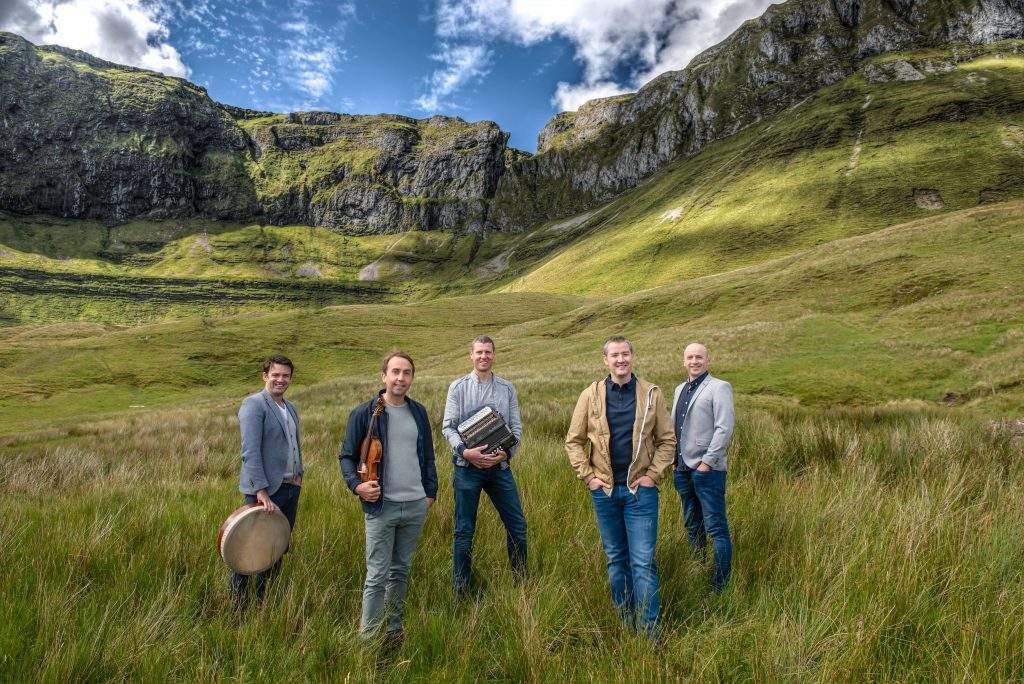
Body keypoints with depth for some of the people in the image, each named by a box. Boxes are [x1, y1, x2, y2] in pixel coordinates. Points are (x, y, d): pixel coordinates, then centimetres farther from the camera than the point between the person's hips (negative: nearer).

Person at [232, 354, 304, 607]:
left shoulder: (291, 408, 14)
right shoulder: (253, 404, -11)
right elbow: (250, 451, -19)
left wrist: (298, 473, 11)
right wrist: (261, 490, -23)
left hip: (290, 488, 8)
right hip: (265, 490, -8)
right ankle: (238, 606, 16)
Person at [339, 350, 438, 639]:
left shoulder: (419, 412, 8)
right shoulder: (364, 413, -6)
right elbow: (347, 456, -1)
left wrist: (431, 491, 12)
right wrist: (356, 485, -16)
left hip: (416, 506, 5)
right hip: (381, 506, -4)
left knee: (401, 571, 16)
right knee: (377, 576, -1)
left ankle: (393, 630, 31)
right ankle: (368, 637, 12)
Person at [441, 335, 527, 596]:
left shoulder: (507, 388, 8)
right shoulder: (458, 387, 2)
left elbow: (516, 426, 5)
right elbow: (448, 427, -3)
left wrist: (506, 452, -12)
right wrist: (465, 451, -18)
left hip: (500, 466, 2)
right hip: (467, 467, -2)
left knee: (517, 525, 7)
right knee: (464, 530, 7)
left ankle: (521, 580, 25)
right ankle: (461, 589, 21)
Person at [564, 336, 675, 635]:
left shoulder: (652, 394, -1)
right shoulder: (590, 395, 0)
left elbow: (667, 440, 3)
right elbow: (573, 441, 5)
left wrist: (653, 475, -6)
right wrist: (588, 476, -2)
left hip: (641, 489, -2)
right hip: (604, 490, 2)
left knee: (643, 562, -2)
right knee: (616, 559, 14)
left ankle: (649, 630, 9)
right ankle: (624, 622, 28)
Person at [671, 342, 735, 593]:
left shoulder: (719, 388, -6)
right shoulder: (680, 389, 15)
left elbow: (725, 428, -14)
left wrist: (707, 461, -17)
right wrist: (674, 458, 12)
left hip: (707, 469, -7)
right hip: (682, 467, 8)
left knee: (716, 527, -3)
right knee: (692, 525, 17)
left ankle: (720, 586, 5)